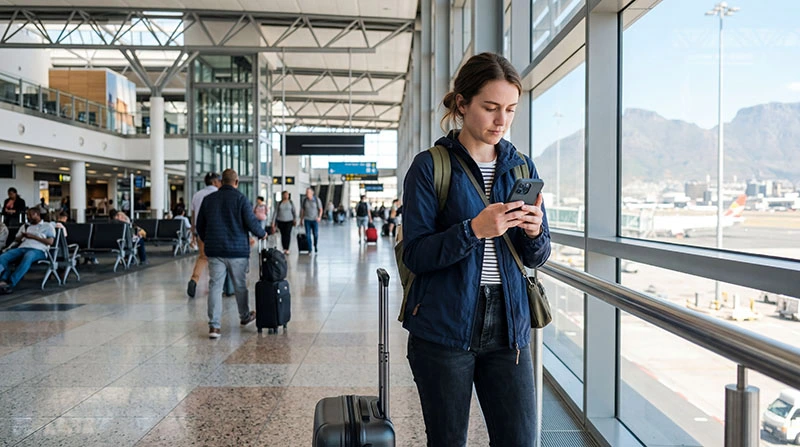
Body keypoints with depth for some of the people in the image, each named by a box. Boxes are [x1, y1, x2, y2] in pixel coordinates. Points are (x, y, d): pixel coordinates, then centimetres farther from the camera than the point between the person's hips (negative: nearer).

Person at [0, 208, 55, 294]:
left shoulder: (48, 226, 15)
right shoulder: (25, 226, 32)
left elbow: (50, 242, 1)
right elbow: (16, 240, 28)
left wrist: (33, 236, -4)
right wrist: (21, 236, 5)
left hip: (38, 250, -6)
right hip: (22, 248, 6)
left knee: (27, 257, -42)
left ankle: (10, 284, -46)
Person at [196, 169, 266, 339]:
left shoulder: (208, 199, 6)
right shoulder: (241, 199, -7)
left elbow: (200, 225, 13)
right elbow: (251, 222, -11)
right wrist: (262, 234, 9)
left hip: (214, 250, 3)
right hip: (237, 250, -2)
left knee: (215, 286, 2)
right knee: (240, 286, 13)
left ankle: (214, 325, -5)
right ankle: (245, 316, 32)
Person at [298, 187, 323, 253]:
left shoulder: (317, 199, -6)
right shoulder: (304, 200, -1)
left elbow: (320, 209, -2)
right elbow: (302, 210, 7)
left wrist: (319, 217, -17)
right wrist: (301, 220, 7)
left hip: (315, 220, -1)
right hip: (307, 220, 1)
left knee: (315, 234, 4)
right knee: (308, 235, -3)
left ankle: (315, 245, 34)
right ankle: (309, 250, 5)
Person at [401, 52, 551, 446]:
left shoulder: (521, 167, 8)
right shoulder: (430, 167, -5)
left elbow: (536, 257, 10)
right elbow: (415, 254, -11)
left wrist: (534, 233, -12)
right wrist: (474, 230, -25)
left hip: (508, 326, 4)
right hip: (444, 327, -3)